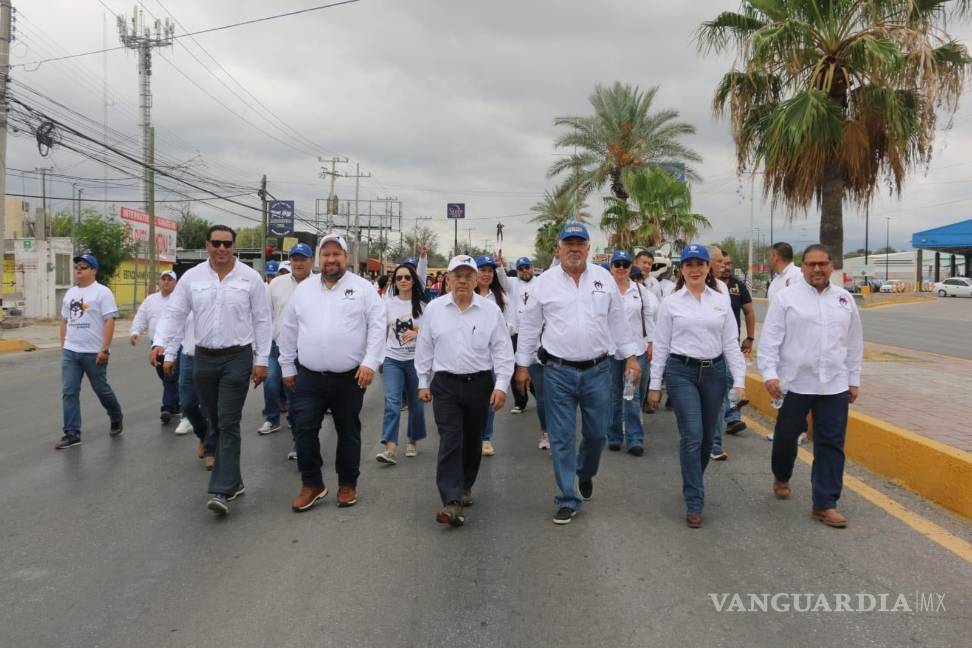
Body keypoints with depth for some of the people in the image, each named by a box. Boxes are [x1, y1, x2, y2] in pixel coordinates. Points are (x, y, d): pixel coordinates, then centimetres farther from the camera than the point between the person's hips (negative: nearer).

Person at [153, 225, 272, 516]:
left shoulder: (250, 277, -3)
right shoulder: (191, 277, 4)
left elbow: (261, 320, -1)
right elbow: (174, 315, 5)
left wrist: (261, 360, -4)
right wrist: (168, 353, -3)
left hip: (237, 358, -4)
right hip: (203, 359, 4)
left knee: (228, 424, -7)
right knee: (215, 424, 12)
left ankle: (222, 491, -7)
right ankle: (233, 481, 26)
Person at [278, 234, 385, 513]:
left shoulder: (363, 288, -2)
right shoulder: (303, 289, 7)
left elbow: (377, 327, -7)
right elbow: (289, 331, 12)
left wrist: (370, 362, -16)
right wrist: (287, 367, 11)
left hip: (349, 377, -2)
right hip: (309, 377, 2)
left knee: (348, 432, 10)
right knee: (305, 430, 1)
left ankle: (347, 485, 25)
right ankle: (311, 484, 17)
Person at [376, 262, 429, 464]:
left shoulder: (422, 304, 0)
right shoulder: (388, 304, 5)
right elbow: (382, 332, 10)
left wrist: (416, 333, -18)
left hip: (416, 359, 0)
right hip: (392, 359, 0)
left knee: (415, 402, 10)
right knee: (392, 402, -13)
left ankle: (412, 441, 29)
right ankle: (390, 448, -19)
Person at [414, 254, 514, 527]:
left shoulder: (491, 310, -2)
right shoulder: (434, 308, 1)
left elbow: (502, 350, -1)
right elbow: (424, 349, 8)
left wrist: (501, 385, -7)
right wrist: (423, 383, 8)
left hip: (479, 383, 1)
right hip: (445, 384, -1)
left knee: (472, 440, 13)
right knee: (450, 441, -9)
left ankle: (465, 486, 34)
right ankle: (452, 502, -12)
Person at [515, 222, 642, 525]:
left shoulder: (604, 278, 5)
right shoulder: (544, 282, 0)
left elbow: (618, 321, 10)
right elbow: (530, 326, 5)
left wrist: (630, 356, 7)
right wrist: (522, 365, 5)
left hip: (597, 369, 2)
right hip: (558, 372, -1)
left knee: (597, 432, 10)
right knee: (562, 438, 2)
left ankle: (585, 474, 41)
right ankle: (568, 500, 13)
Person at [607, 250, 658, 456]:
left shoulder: (641, 291, 9)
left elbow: (649, 317, 12)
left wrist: (650, 343, 7)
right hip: (610, 350, -1)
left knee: (634, 395, -2)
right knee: (613, 395, 6)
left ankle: (635, 439, 0)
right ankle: (614, 437, 18)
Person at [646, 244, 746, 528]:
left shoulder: (721, 301, 6)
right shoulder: (671, 302, 0)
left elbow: (731, 343, 6)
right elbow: (661, 345, 1)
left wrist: (739, 380, -1)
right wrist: (654, 385, 0)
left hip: (714, 372, 3)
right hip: (681, 371, -3)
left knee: (707, 436, 12)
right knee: (692, 436, -10)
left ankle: (692, 485, 36)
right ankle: (694, 503, -3)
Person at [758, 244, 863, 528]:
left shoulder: (845, 299, 8)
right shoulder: (786, 297, -3)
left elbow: (854, 343, 13)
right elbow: (770, 338, -6)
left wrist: (854, 380, 13)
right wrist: (769, 374, -14)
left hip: (835, 385, 3)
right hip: (795, 382, -3)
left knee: (831, 445, 3)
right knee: (786, 436, 12)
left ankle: (825, 504, 11)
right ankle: (781, 477, 41)